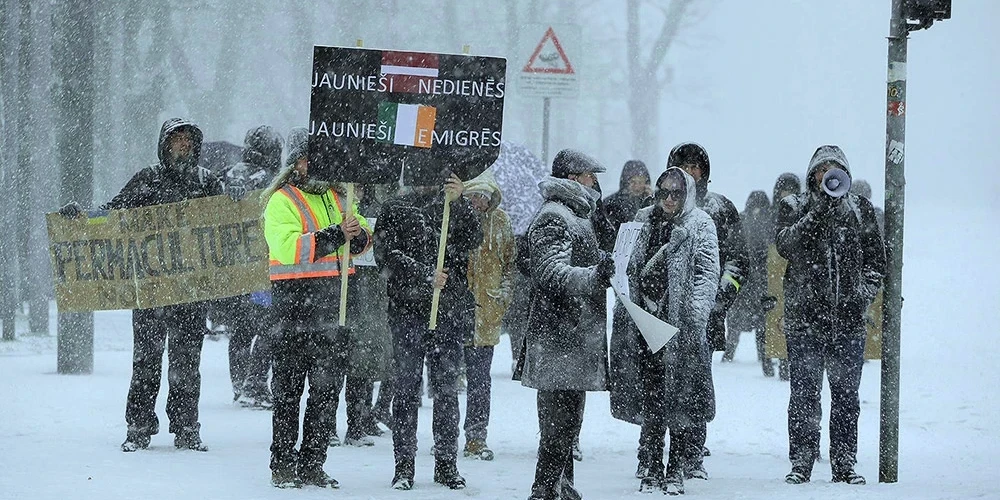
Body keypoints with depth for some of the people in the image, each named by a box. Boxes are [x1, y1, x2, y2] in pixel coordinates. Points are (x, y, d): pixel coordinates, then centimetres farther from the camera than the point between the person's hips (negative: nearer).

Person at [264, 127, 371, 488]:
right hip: (295, 300, -6)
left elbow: (362, 238, 18)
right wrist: (335, 235, -24)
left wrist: (356, 235, -7)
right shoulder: (281, 201, -4)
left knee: (325, 385, 8)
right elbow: (286, 247, -19)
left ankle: (312, 465, 15)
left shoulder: (335, 197, 16)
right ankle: (282, 465, 2)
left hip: (333, 299, 6)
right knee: (289, 386, -2)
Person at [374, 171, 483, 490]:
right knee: (408, 387, -1)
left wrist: (457, 201, -19)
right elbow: (388, 257, -3)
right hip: (407, 311, -1)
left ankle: (446, 463, 10)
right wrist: (425, 276, -16)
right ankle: (404, 465, 3)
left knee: (447, 388, 4)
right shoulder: (394, 210, 8)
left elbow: (472, 242, -7)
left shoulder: (456, 206, 10)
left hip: (450, 310, 1)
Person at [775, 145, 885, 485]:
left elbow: (876, 259, 15)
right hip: (805, 316, -2)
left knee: (846, 393, 3)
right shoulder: (794, 207, 6)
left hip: (848, 317, 2)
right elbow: (785, 245, -11)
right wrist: (817, 214, -18)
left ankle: (844, 462, 9)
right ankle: (802, 460, 2)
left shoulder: (860, 210, 12)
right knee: (804, 393, -4)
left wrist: (864, 291, 1)